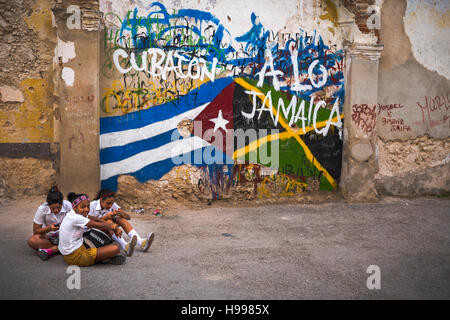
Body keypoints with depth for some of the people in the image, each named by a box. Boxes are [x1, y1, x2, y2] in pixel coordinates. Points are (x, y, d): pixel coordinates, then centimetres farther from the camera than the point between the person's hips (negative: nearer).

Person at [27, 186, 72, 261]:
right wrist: (49, 228, -30)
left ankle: (50, 250, -30)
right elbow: (36, 231, -12)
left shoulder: (68, 205, -18)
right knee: (32, 240, -32)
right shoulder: (42, 209, -18)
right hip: (47, 236, 0)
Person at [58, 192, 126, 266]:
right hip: (76, 257, -11)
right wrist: (114, 227, 1)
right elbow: (100, 226, -17)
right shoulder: (75, 218, -22)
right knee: (116, 248, -18)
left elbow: (93, 219, 10)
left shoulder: (73, 215, 7)